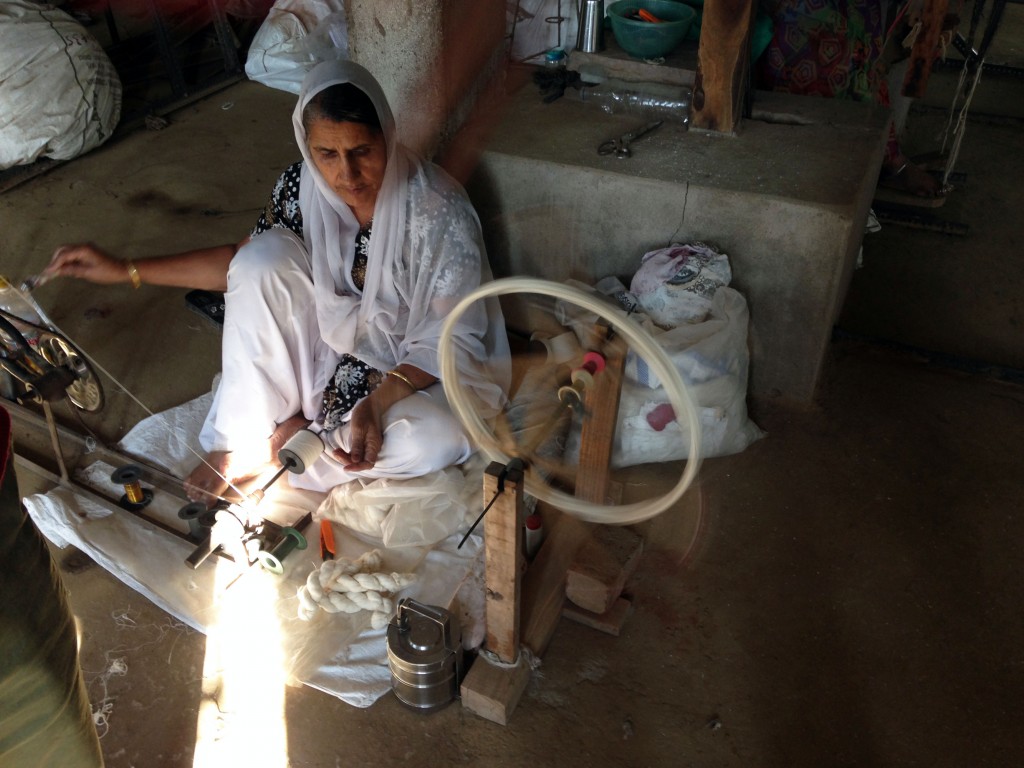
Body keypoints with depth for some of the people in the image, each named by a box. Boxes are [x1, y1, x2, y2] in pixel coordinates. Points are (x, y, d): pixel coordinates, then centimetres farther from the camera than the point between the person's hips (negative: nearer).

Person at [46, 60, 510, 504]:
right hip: (329, 348, 3)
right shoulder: (301, 186, -12)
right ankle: (244, 437, -12)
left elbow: (450, 338, -22)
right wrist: (126, 271, 1)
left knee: (441, 439, -35)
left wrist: (379, 401, -38)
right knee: (263, 255, -22)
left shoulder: (438, 210, -25)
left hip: (411, 371, -2)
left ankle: (290, 439, -12)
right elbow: (245, 262, 5)